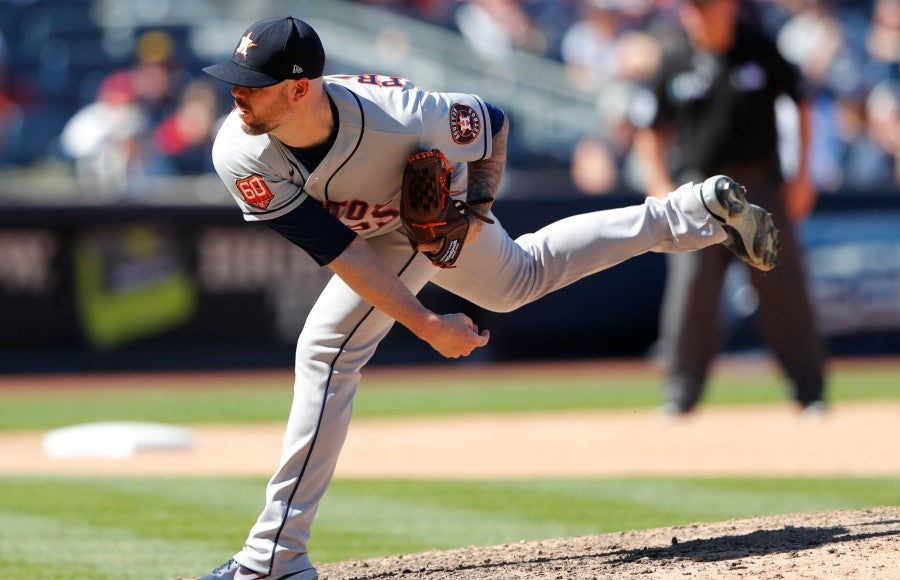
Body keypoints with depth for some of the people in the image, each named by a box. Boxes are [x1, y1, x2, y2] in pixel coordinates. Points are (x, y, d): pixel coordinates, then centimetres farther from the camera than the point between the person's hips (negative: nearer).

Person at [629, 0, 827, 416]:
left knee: (782, 283, 1)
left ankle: (810, 389, 9)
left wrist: (801, 175, 4)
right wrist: (659, 187, -1)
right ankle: (681, 390, 1)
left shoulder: (759, 51, 0)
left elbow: (799, 103, 8)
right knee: (691, 285, -7)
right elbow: (648, 128, 10)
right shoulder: (674, 62, 2)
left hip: (760, 184, -1)